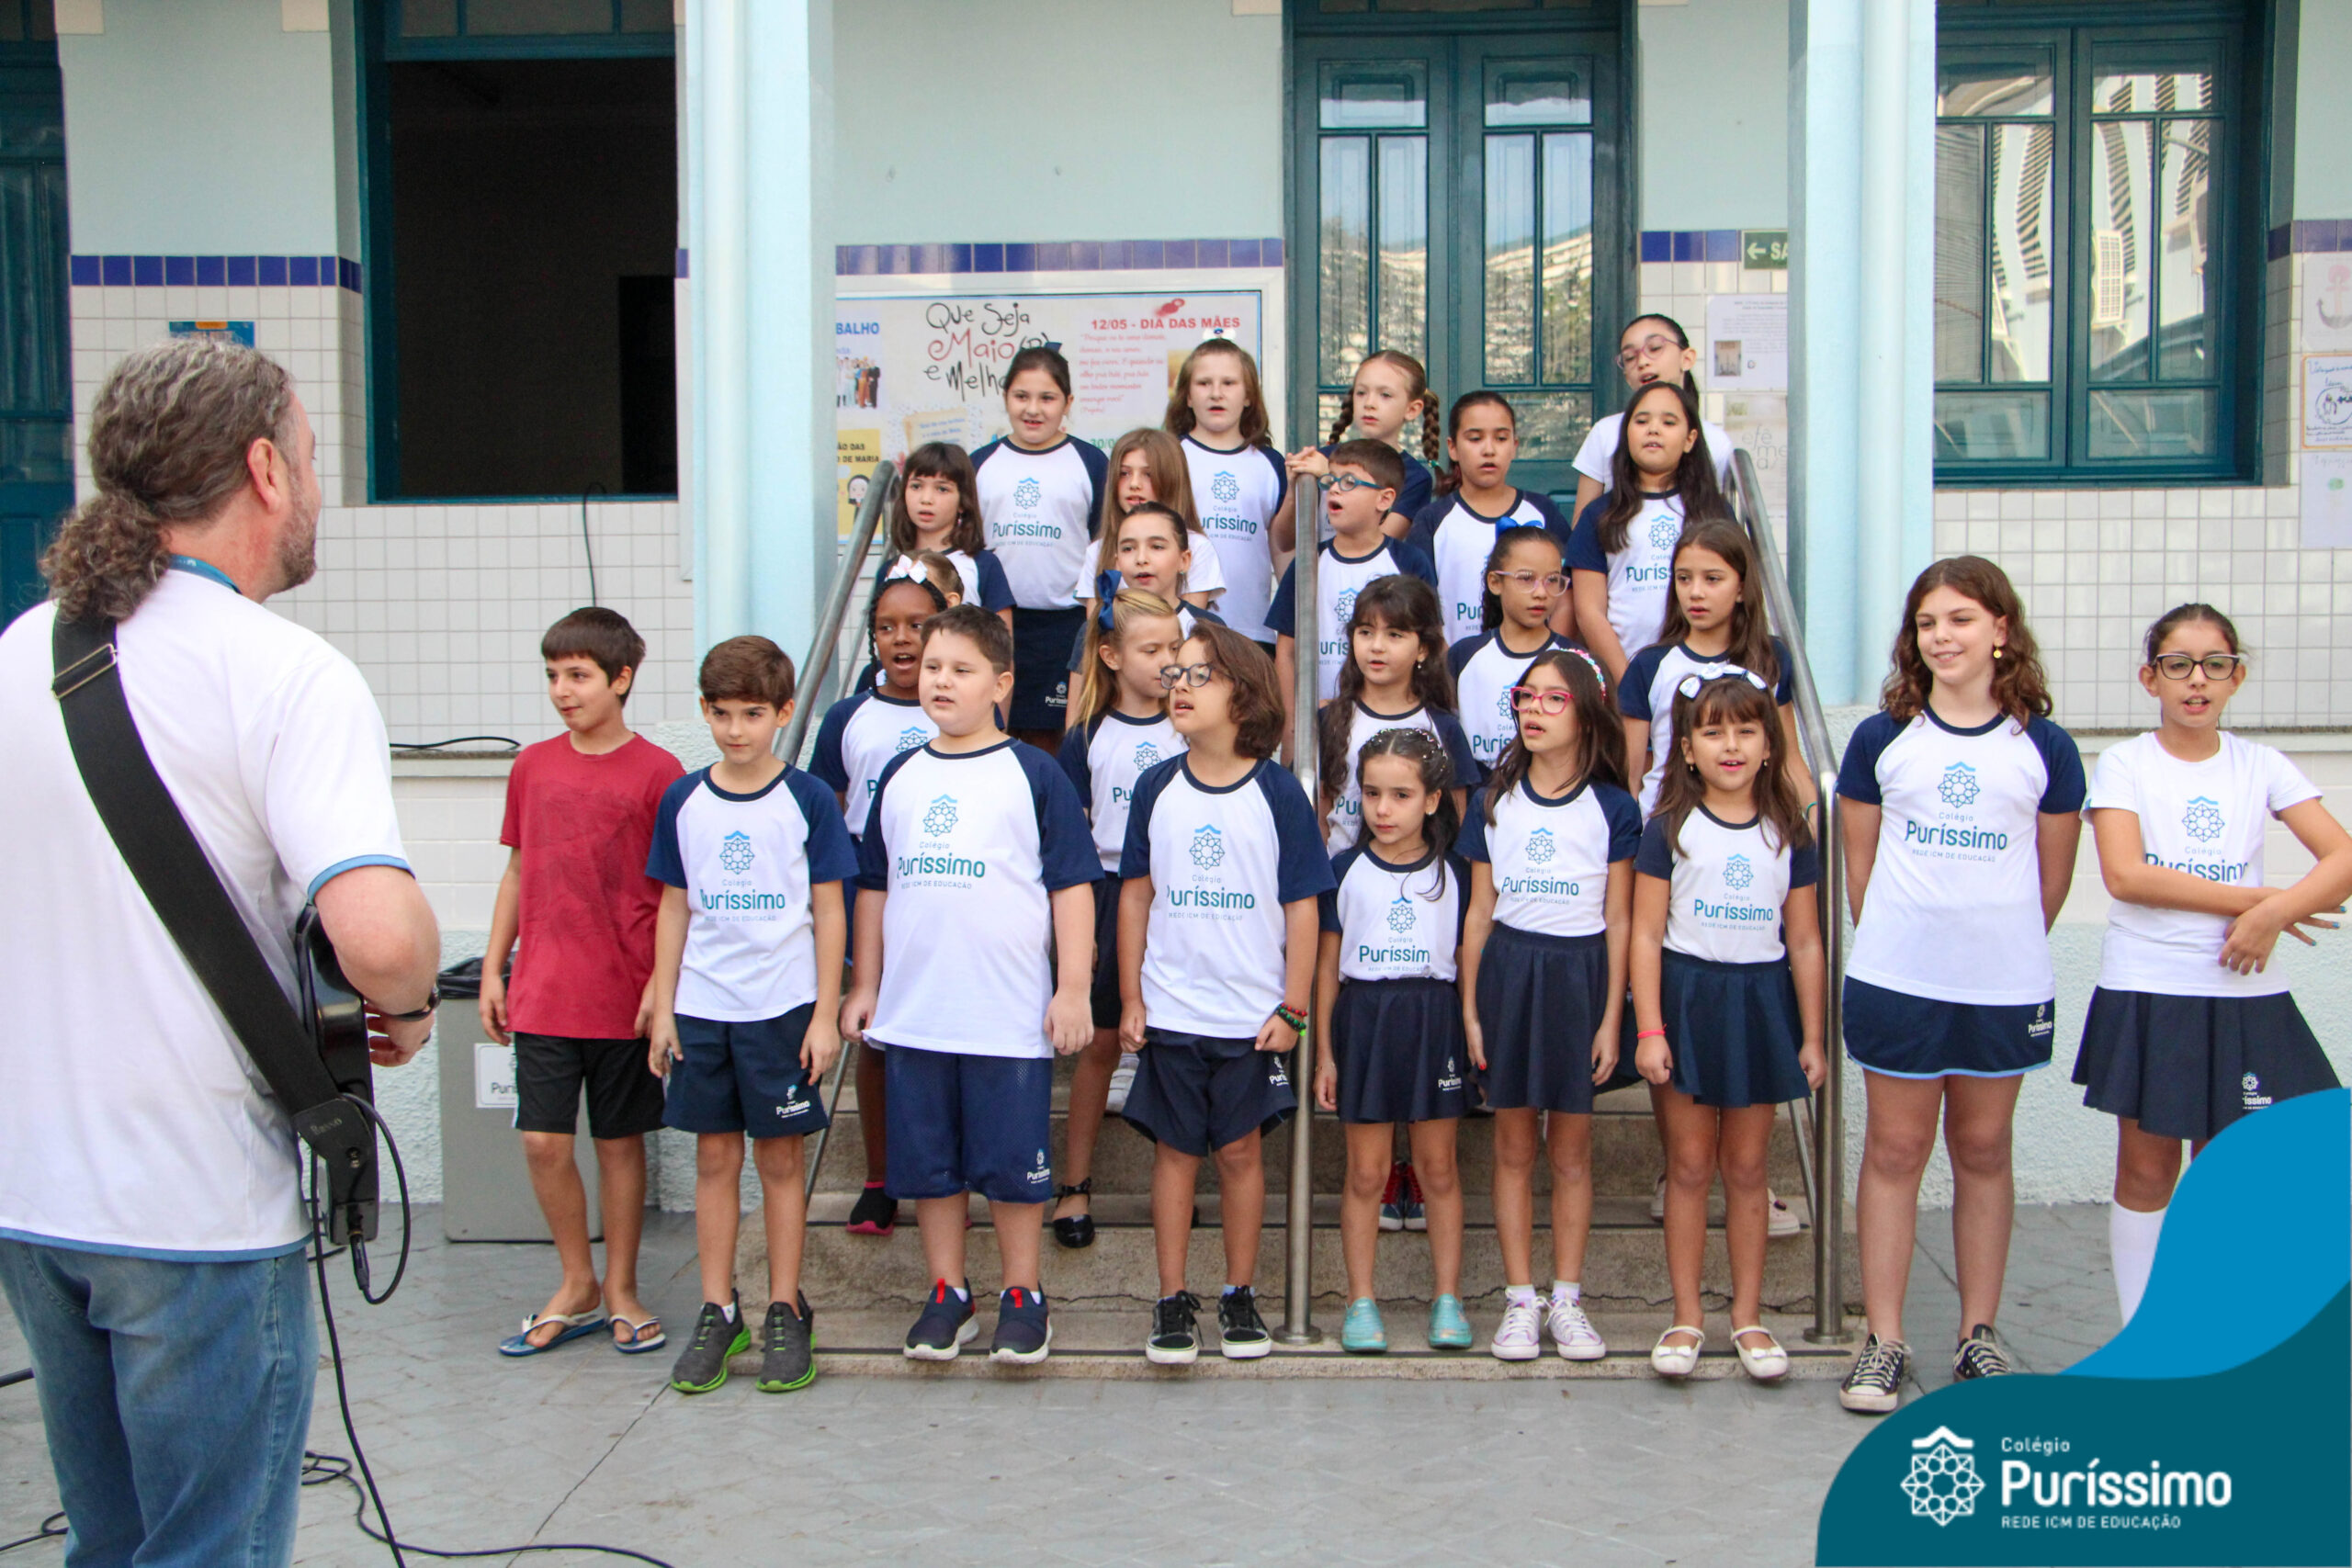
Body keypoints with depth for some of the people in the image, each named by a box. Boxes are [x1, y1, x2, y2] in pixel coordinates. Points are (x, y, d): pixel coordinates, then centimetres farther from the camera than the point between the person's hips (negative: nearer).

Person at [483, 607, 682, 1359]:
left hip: (623, 995, -3)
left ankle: (621, 1292, 21)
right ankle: (577, 1288, 20)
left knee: (619, 1143, 7)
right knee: (543, 1142, 2)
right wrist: (492, 969, 11)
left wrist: (662, 984, -10)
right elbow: (518, 874, 15)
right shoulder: (532, 767, 7)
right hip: (540, 993, 3)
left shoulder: (656, 771, -5)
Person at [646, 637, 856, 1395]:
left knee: (779, 1160, 4)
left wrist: (825, 1014, -5)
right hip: (702, 1009, 3)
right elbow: (675, 908, 10)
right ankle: (717, 1313, 16)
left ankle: (785, 1313, 14)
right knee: (714, 1158, 7)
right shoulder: (683, 801, 6)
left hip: (782, 1006, -3)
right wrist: (663, 1009, 6)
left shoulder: (807, 800, -3)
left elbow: (828, 911, -1)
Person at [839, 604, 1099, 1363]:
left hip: (1011, 1016, -4)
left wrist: (1072, 989, -8)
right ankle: (947, 1294, 24)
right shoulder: (900, 776, 10)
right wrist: (865, 987, 15)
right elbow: (874, 888, 17)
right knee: (928, 1162, 11)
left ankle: (1023, 1297, 19)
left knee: (1013, 1164, 4)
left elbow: (1072, 886, -3)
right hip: (912, 1015, 4)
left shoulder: (1033, 774, -3)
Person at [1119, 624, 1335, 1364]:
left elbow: (1301, 905, -2)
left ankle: (1239, 1296, 20)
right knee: (1176, 1149, 7)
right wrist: (1130, 998, 3)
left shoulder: (1277, 791, -4)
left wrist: (1293, 1007, -5)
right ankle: (1173, 1302, 16)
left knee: (1241, 1148, 7)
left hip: (1252, 1015, -1)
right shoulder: (1156, 788, 2)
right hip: (1170, 1012, 2)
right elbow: (1135, 894, 7)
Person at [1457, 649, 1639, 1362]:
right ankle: (1520, 1299, 14)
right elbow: (1479, 911, 7)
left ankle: (1566, 1299, 16)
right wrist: (1469, 1009, 3)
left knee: (1571, 1149, 6)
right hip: (1507, 968, 2)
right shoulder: (1494, 802, 5)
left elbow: (1618, 921, 0)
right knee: (1513, 1147, 6)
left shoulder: (1611, 808, 0)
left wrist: (1612, 1019, -4)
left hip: (1579, 974, -1)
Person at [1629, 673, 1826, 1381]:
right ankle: (1687, 1316, 13)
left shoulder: (1788, 835, 4)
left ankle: (1748, 1315, 17)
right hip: (1686, 998, -2)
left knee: (1746, 1167, 8)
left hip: (1761, 1003, 2)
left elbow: (1804, 942, 6)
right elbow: (1646, 935, -5)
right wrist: (1648, 1029, -11)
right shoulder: (1670, 829, -2)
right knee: (1690, 1166, 4)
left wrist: (1812, 1036, 4)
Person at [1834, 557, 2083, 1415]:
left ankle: (1978, 1335, 21)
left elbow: (2052, 879, 9)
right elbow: (1860, 863, 8)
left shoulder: (2043, 747, 1)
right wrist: (1898, 944, 8)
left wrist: (1997, 948, 10)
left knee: (1983, 1151, 11)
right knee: (1894, 1150, 3)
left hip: (2004, 985, 1)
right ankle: (1883, 1340, 9)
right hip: (1896, 980, 0)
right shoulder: (1882, 738, 1)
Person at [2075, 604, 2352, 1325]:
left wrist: (2272, 914, -21)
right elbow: (2125, 875, -15)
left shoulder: (2260, 766, 5)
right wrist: (2254, 898, -14)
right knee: (2146, 1172, 6)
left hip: (2243, 996, 2)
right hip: (2145, 994, -2)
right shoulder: (2124, 763, -2)